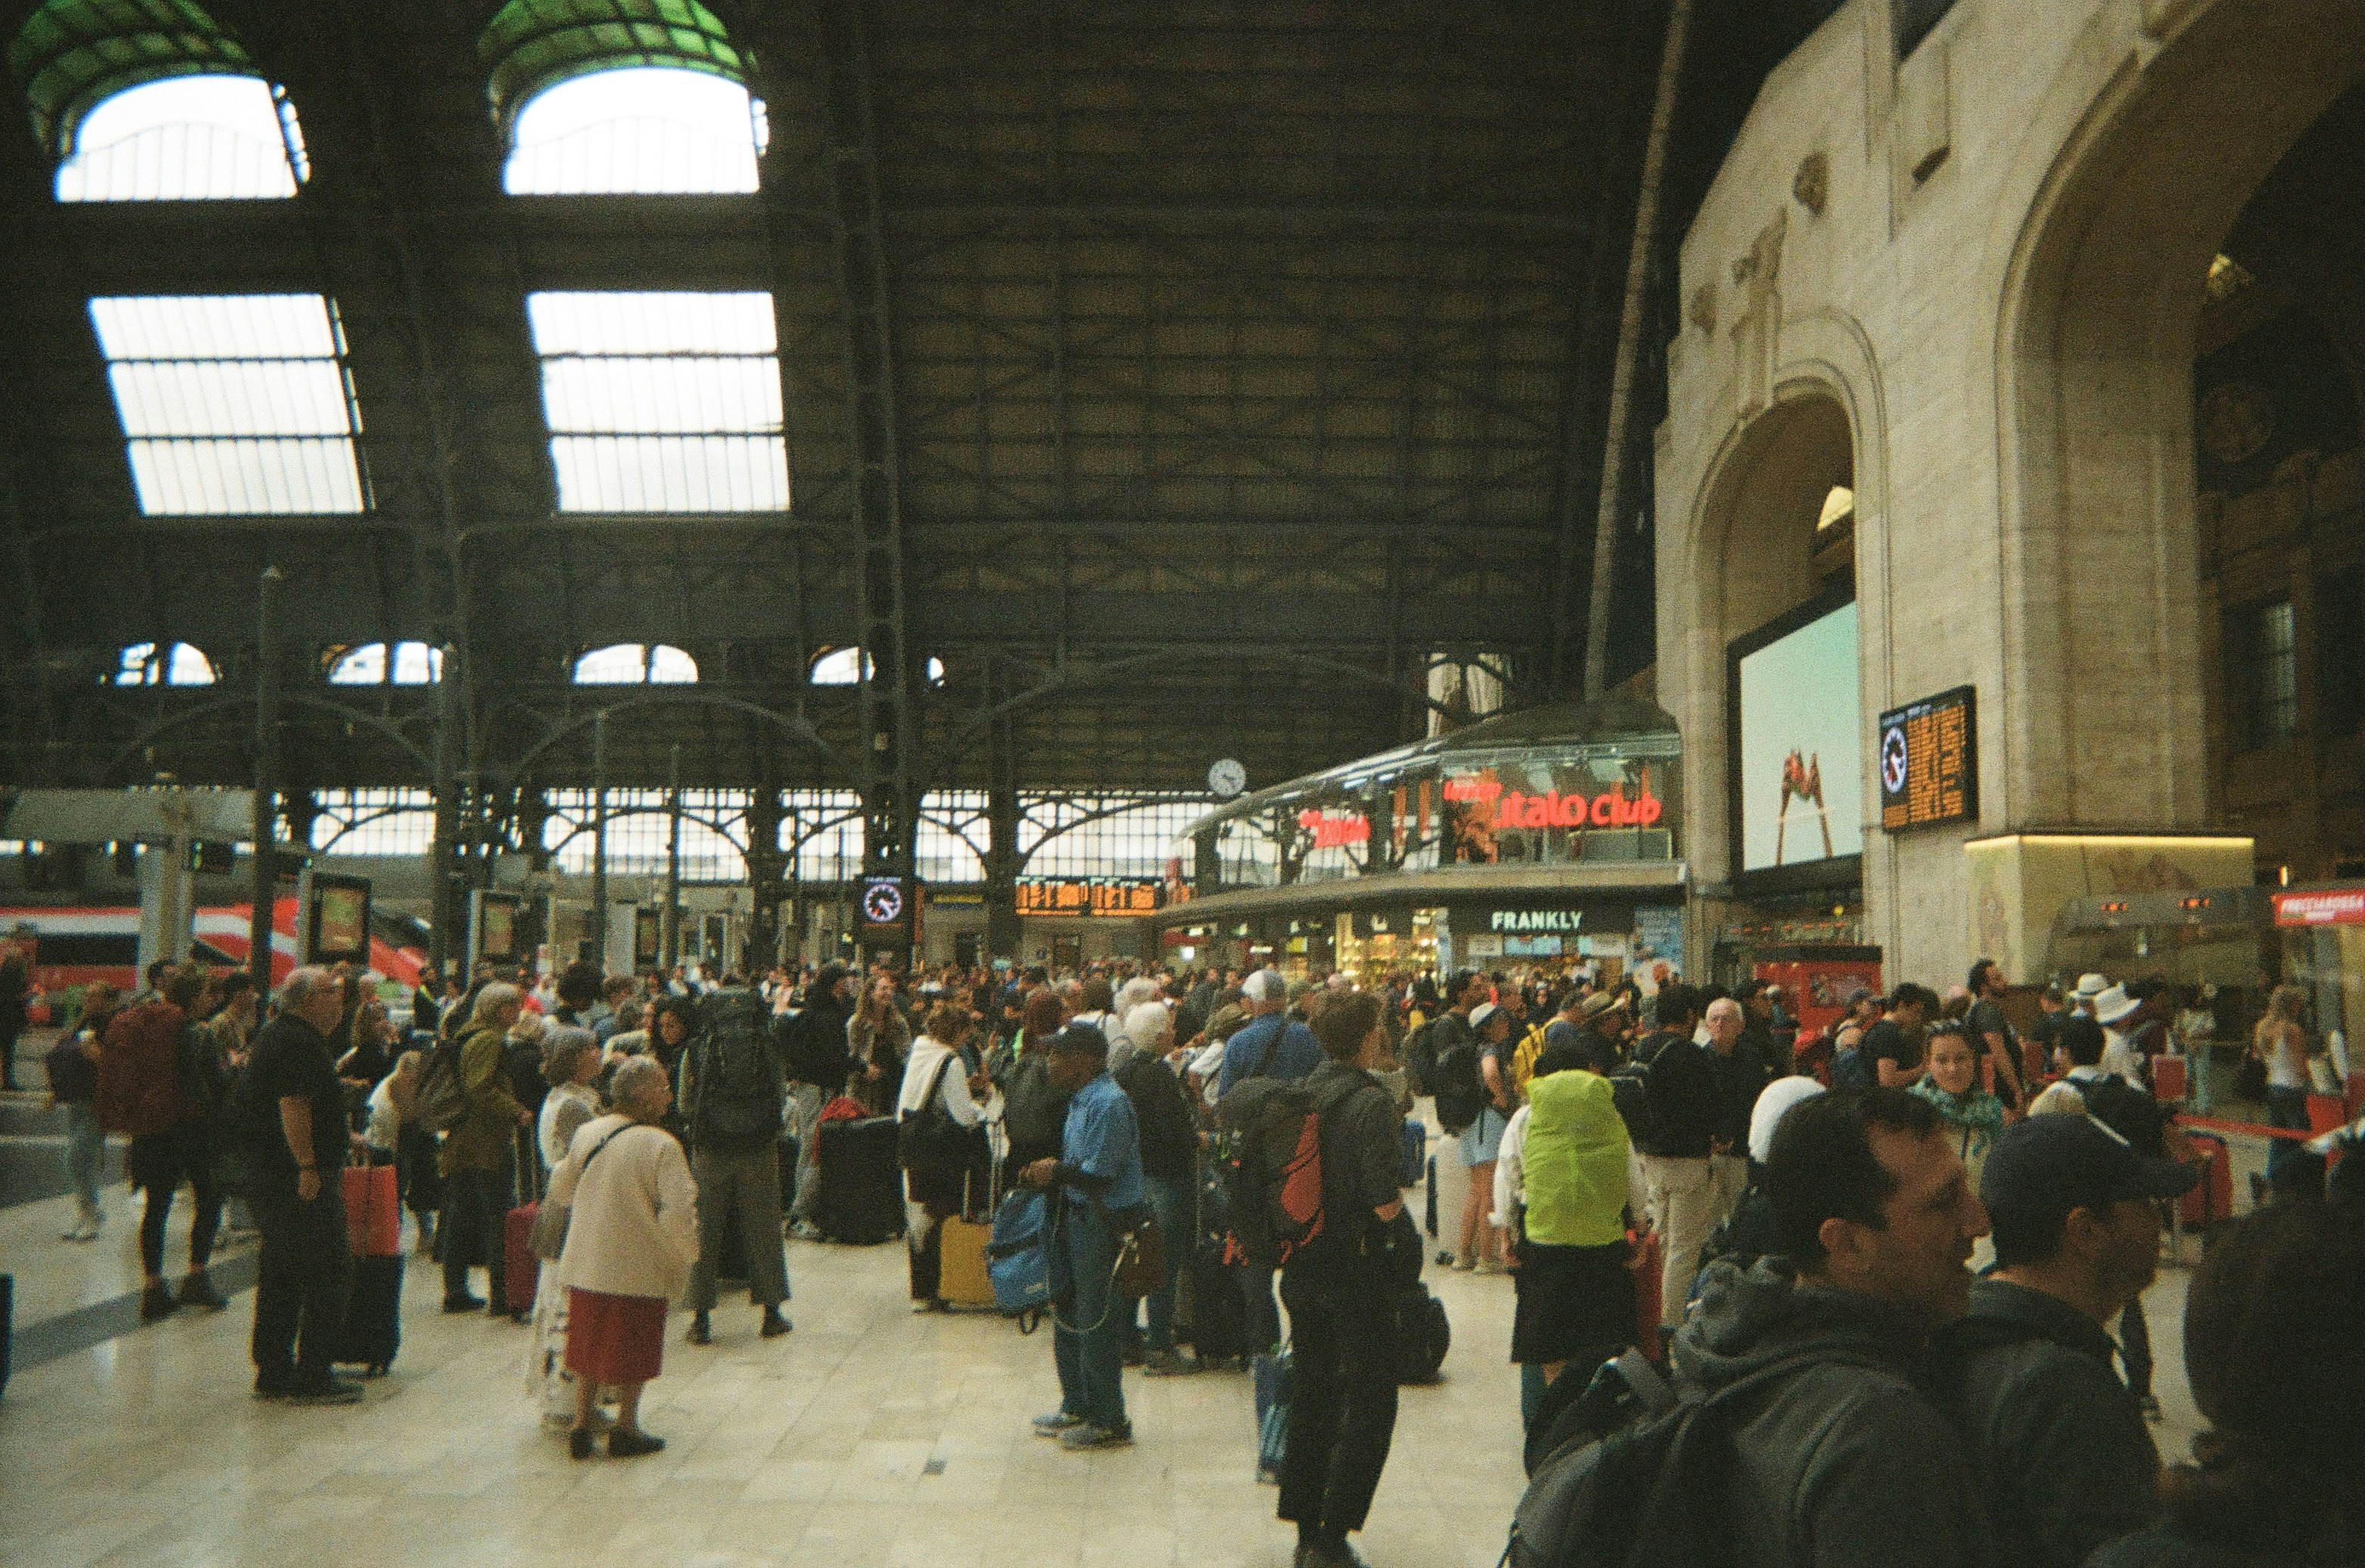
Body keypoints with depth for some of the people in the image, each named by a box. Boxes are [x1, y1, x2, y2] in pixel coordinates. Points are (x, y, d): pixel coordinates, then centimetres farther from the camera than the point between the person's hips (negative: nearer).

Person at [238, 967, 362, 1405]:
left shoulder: (271, 1035, 18)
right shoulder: (300, 1042, -16)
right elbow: (293, 1105, -26)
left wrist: (341, 1136, 33)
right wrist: (309, 1166, -25)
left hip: (264, 1172, 11)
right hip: (302, 1179, -11)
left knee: (279, 1277, 15)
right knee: (327, 1275, -4)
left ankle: (272, 1372, 21)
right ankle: (313, 1377, -1)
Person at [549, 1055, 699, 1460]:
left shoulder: (587, 1133, -2)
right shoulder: (661, 1146, -20)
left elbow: (560, 1190, 13)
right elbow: (678, 1212, -23)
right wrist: (686, 1255, -6)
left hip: (585, 1263, 5)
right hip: (639, 1267, -5)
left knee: (589, 1343, 19)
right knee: (634, 1350, 12)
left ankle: (581, 1422, 24)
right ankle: (625, 1428, 21)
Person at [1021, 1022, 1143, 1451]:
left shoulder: (1108, 1103, -20)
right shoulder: (1080, 1099, 11)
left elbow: (1099, 1175, -23)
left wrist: (1056, 1172, -9)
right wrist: (1048, 1172, 1)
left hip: (1103, 1221, -10)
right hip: (1076, 1216, 10)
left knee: (1095, 1320, -1)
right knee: (1067, 1311, 18)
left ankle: (1109, 1423, 11)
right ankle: (1076, 1406, 33)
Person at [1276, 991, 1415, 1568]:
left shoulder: (1305, 1093, 3)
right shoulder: (1369, 1102, -19)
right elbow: (1384, 1202, -22)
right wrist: (1400, 1214, -2)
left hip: (1302, 1267, 7)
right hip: (1354, 1272, -7)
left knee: (1311, 1400, 17)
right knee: (1370, 1408, 4)